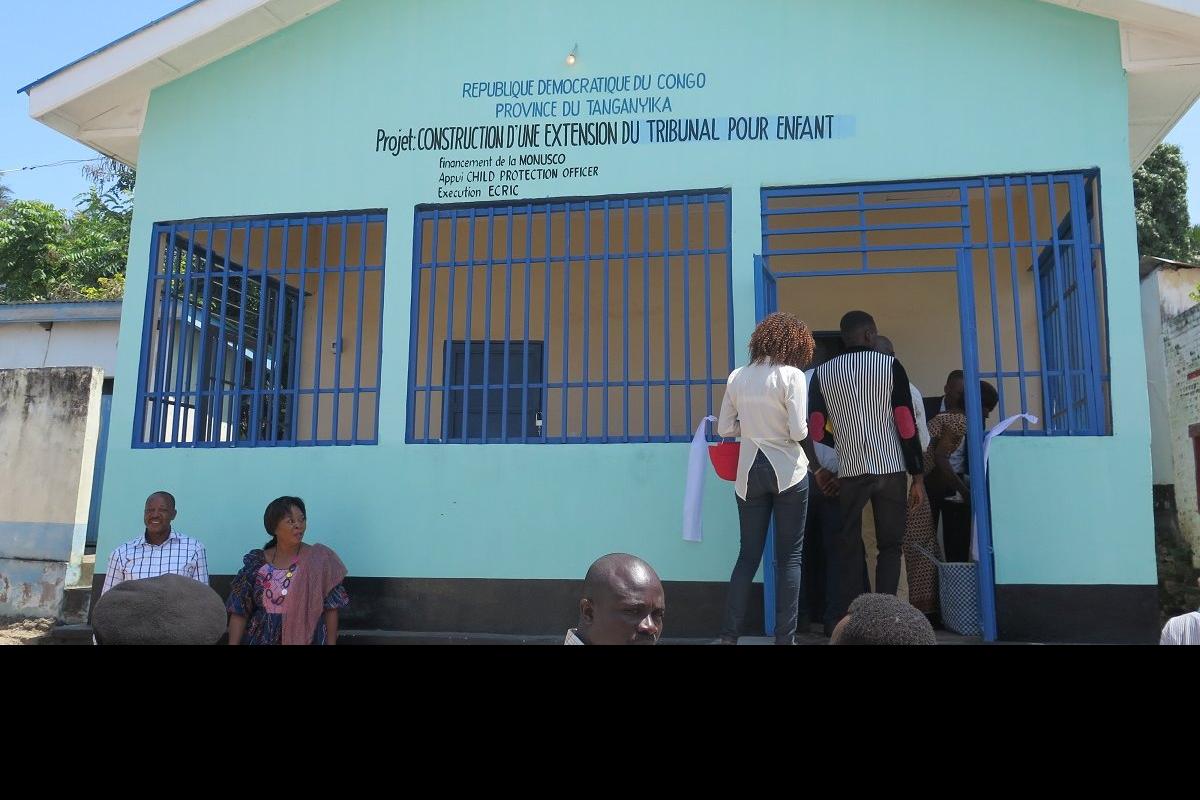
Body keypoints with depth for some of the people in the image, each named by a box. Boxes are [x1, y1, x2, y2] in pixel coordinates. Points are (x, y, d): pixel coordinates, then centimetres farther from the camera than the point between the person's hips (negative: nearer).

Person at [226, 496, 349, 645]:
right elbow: (239, 611, 0)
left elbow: (330, 609, -5)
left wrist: (331, 643, -7)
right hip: (262, 639, 2)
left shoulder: (320, 559, -7)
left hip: (307, 640, -1)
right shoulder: (256, 562, -1)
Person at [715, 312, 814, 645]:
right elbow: (797, 431, -14)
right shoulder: (792, 375, -9)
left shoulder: (737, 376, 4)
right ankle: (785, 637, 8)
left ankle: (729, 634, 7)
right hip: (787, 471, -4)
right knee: (789, 556, 5)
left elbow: (724, 428, 6)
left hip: (750, 472, 4)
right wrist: (787, 429, 7)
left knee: (748, 554, 10)